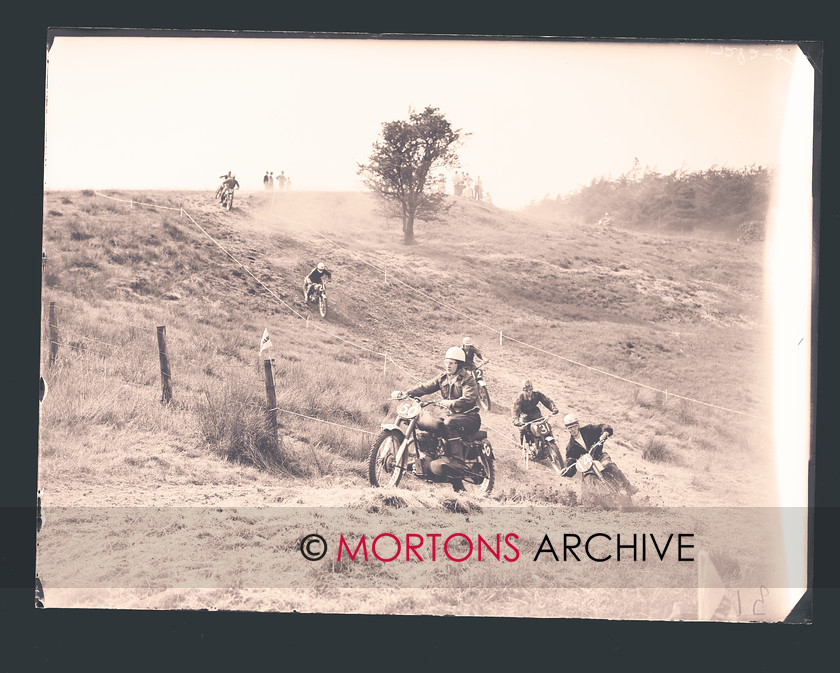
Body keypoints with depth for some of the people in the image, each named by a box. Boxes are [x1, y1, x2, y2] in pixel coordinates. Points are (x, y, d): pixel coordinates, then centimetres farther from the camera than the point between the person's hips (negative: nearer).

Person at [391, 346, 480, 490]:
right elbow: (426, 387, 2)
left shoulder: (467, 379, -8)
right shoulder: (443, 378, 13)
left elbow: (468, 399, -23)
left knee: (449, 423, -37)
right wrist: (405, 393, -13)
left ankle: (457, 461, -41)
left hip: (470, 417, -8)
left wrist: (451, 403, -37)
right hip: (453, 415, 8)